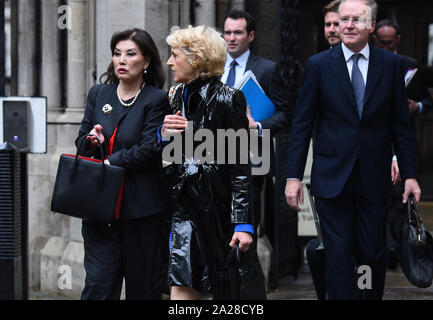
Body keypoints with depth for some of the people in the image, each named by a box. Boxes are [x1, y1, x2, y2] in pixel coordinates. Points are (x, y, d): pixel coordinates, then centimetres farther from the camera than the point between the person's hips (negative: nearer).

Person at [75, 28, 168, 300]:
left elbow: (148, 150, -11)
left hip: (139, 206, -3)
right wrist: (91, 141, -7)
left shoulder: (156, 100, -3)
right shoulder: (98, 94, 12)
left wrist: (108, 162, -11)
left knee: (143, 283, 5)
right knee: (98, 281, -2)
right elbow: (81, 143, 15)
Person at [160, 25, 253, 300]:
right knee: (181, 285, -1)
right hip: (184, 203, 5)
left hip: (217, 203, -5)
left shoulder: (227, 99, -9)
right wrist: (163, 135, -3)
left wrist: (243, 222, -16)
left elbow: (241, 165, -11)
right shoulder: (176, 97, 12)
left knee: (225, 288, 1)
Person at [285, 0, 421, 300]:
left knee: (374, 254, 4)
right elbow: (302, 125, 1)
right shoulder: (319, 65, 0)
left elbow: (401, 125, 6)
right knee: (339, 254, 1)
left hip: (374, 178, 1)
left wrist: (410, 174, 2)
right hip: (332, 176, -1)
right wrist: (294, 176, -3)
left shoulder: (390, 64, 3)